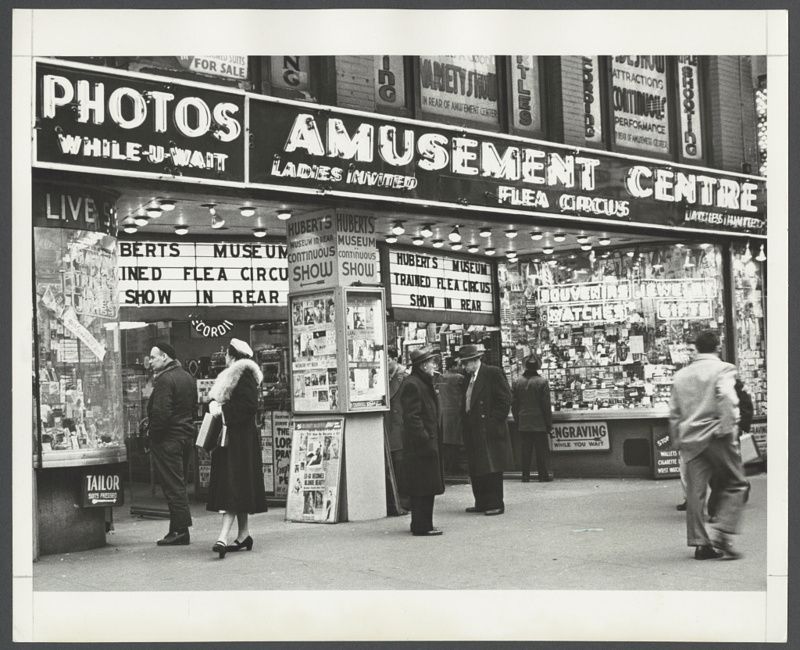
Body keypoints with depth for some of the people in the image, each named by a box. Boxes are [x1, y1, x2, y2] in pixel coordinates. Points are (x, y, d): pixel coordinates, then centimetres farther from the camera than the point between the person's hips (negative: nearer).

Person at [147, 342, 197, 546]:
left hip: (167, 438, -9)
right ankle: (179, 528, 18)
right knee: (179, 483, 14)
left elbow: (161, 411, -23)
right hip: (186, 435, 9)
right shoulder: (188, 377, 14)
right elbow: (193, 407, 18)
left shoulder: (165, 379, -16)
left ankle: (180, 530, -3)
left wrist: (152, 431, -10)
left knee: (173, 485, -5)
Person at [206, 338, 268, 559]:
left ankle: (223, 536, -22)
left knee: (232, 485, -15)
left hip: (240, 439, -10)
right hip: (228, 438, 10)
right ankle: (243, 534, 16)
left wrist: (223, 410, -17)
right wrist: (214, 403, -3)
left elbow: (248, 406, -20)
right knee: (236, 487, 10)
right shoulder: (231, 376, 19)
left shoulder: (244, 375, -10)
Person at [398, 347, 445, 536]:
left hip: (428, 443, 10)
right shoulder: (412, 385, -15)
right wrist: (426, 439, -21)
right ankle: (422, 527, -1)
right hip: (420, 445, -10)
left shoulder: (424, 383, 18)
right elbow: (412, 417, -21)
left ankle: (421, 525, 20)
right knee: (424, 487, -6)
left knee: (425, 488, 14)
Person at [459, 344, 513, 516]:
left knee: (492, 468, -4)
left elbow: (505, 399, -11)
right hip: (474, 432, 8)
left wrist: (495, 421, -13)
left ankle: (495, 504, 2)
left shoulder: (493, 373, -7)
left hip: (489, 430, -8)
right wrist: (466, 428, 9)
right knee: (476, 469, 10)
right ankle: (482, 503, 18)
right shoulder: (469, 379, 16)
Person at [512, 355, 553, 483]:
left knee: (525, 451, 7)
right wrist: (549, 423, -1)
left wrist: (517, 421, 14)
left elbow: (514, 404, 5)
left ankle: (525, 476, 9)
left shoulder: (517, 382, 1)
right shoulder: (542, 382, -9)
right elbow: (546, 405, -7)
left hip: (523, 424, 3)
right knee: (542, 450, 5)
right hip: (539, 423, -3)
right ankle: (544, 475, 7)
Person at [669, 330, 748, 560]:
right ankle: (721, 534, -6)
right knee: (735, 484, 6)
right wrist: (727, 429, -16)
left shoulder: (680, 375, 16)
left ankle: (700, 542, 6)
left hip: (690, 439, 5)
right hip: (715, 436, -5)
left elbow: (674, 412, 17)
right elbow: (727, 399, -20)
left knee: (695, 491, 5)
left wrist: (677, 441, 22)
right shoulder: (723, 369, -2)